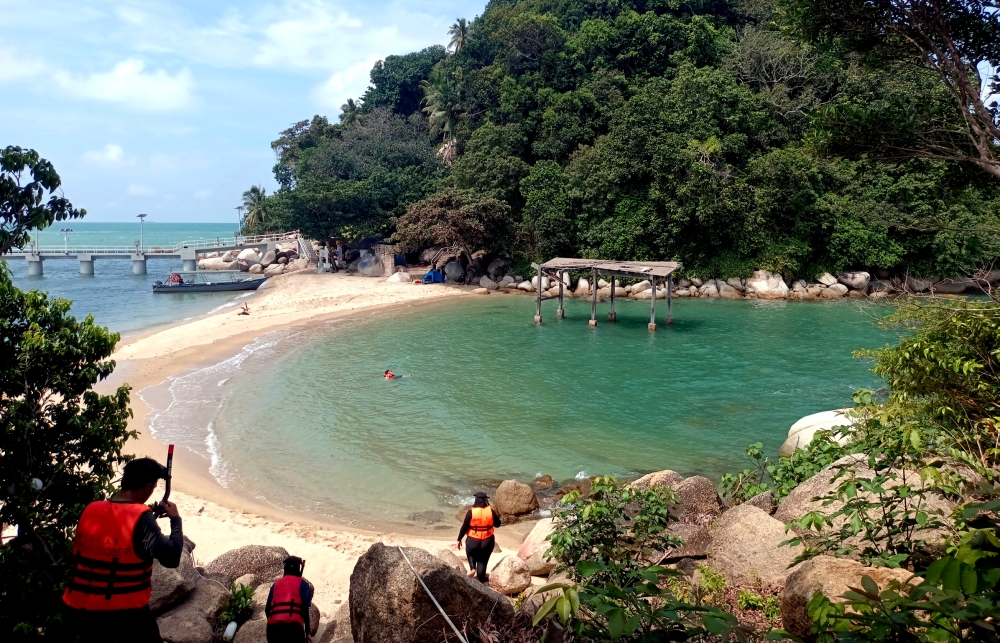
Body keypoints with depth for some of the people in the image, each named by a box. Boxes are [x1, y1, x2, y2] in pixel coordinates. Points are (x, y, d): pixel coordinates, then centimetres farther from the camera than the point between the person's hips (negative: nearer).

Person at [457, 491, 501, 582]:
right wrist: (497, 516, 21)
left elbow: (464, 527, -8)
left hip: (473, 541, -1)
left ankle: (472, 568, 7)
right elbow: (497, 524, 4)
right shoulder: (491, 511, -8)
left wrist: (459, 539, 3)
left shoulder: (471, 512, -13)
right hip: (487, 541, 1)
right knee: (482, 561, 16)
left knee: (471, 553, 29)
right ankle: (481, 579, 19)